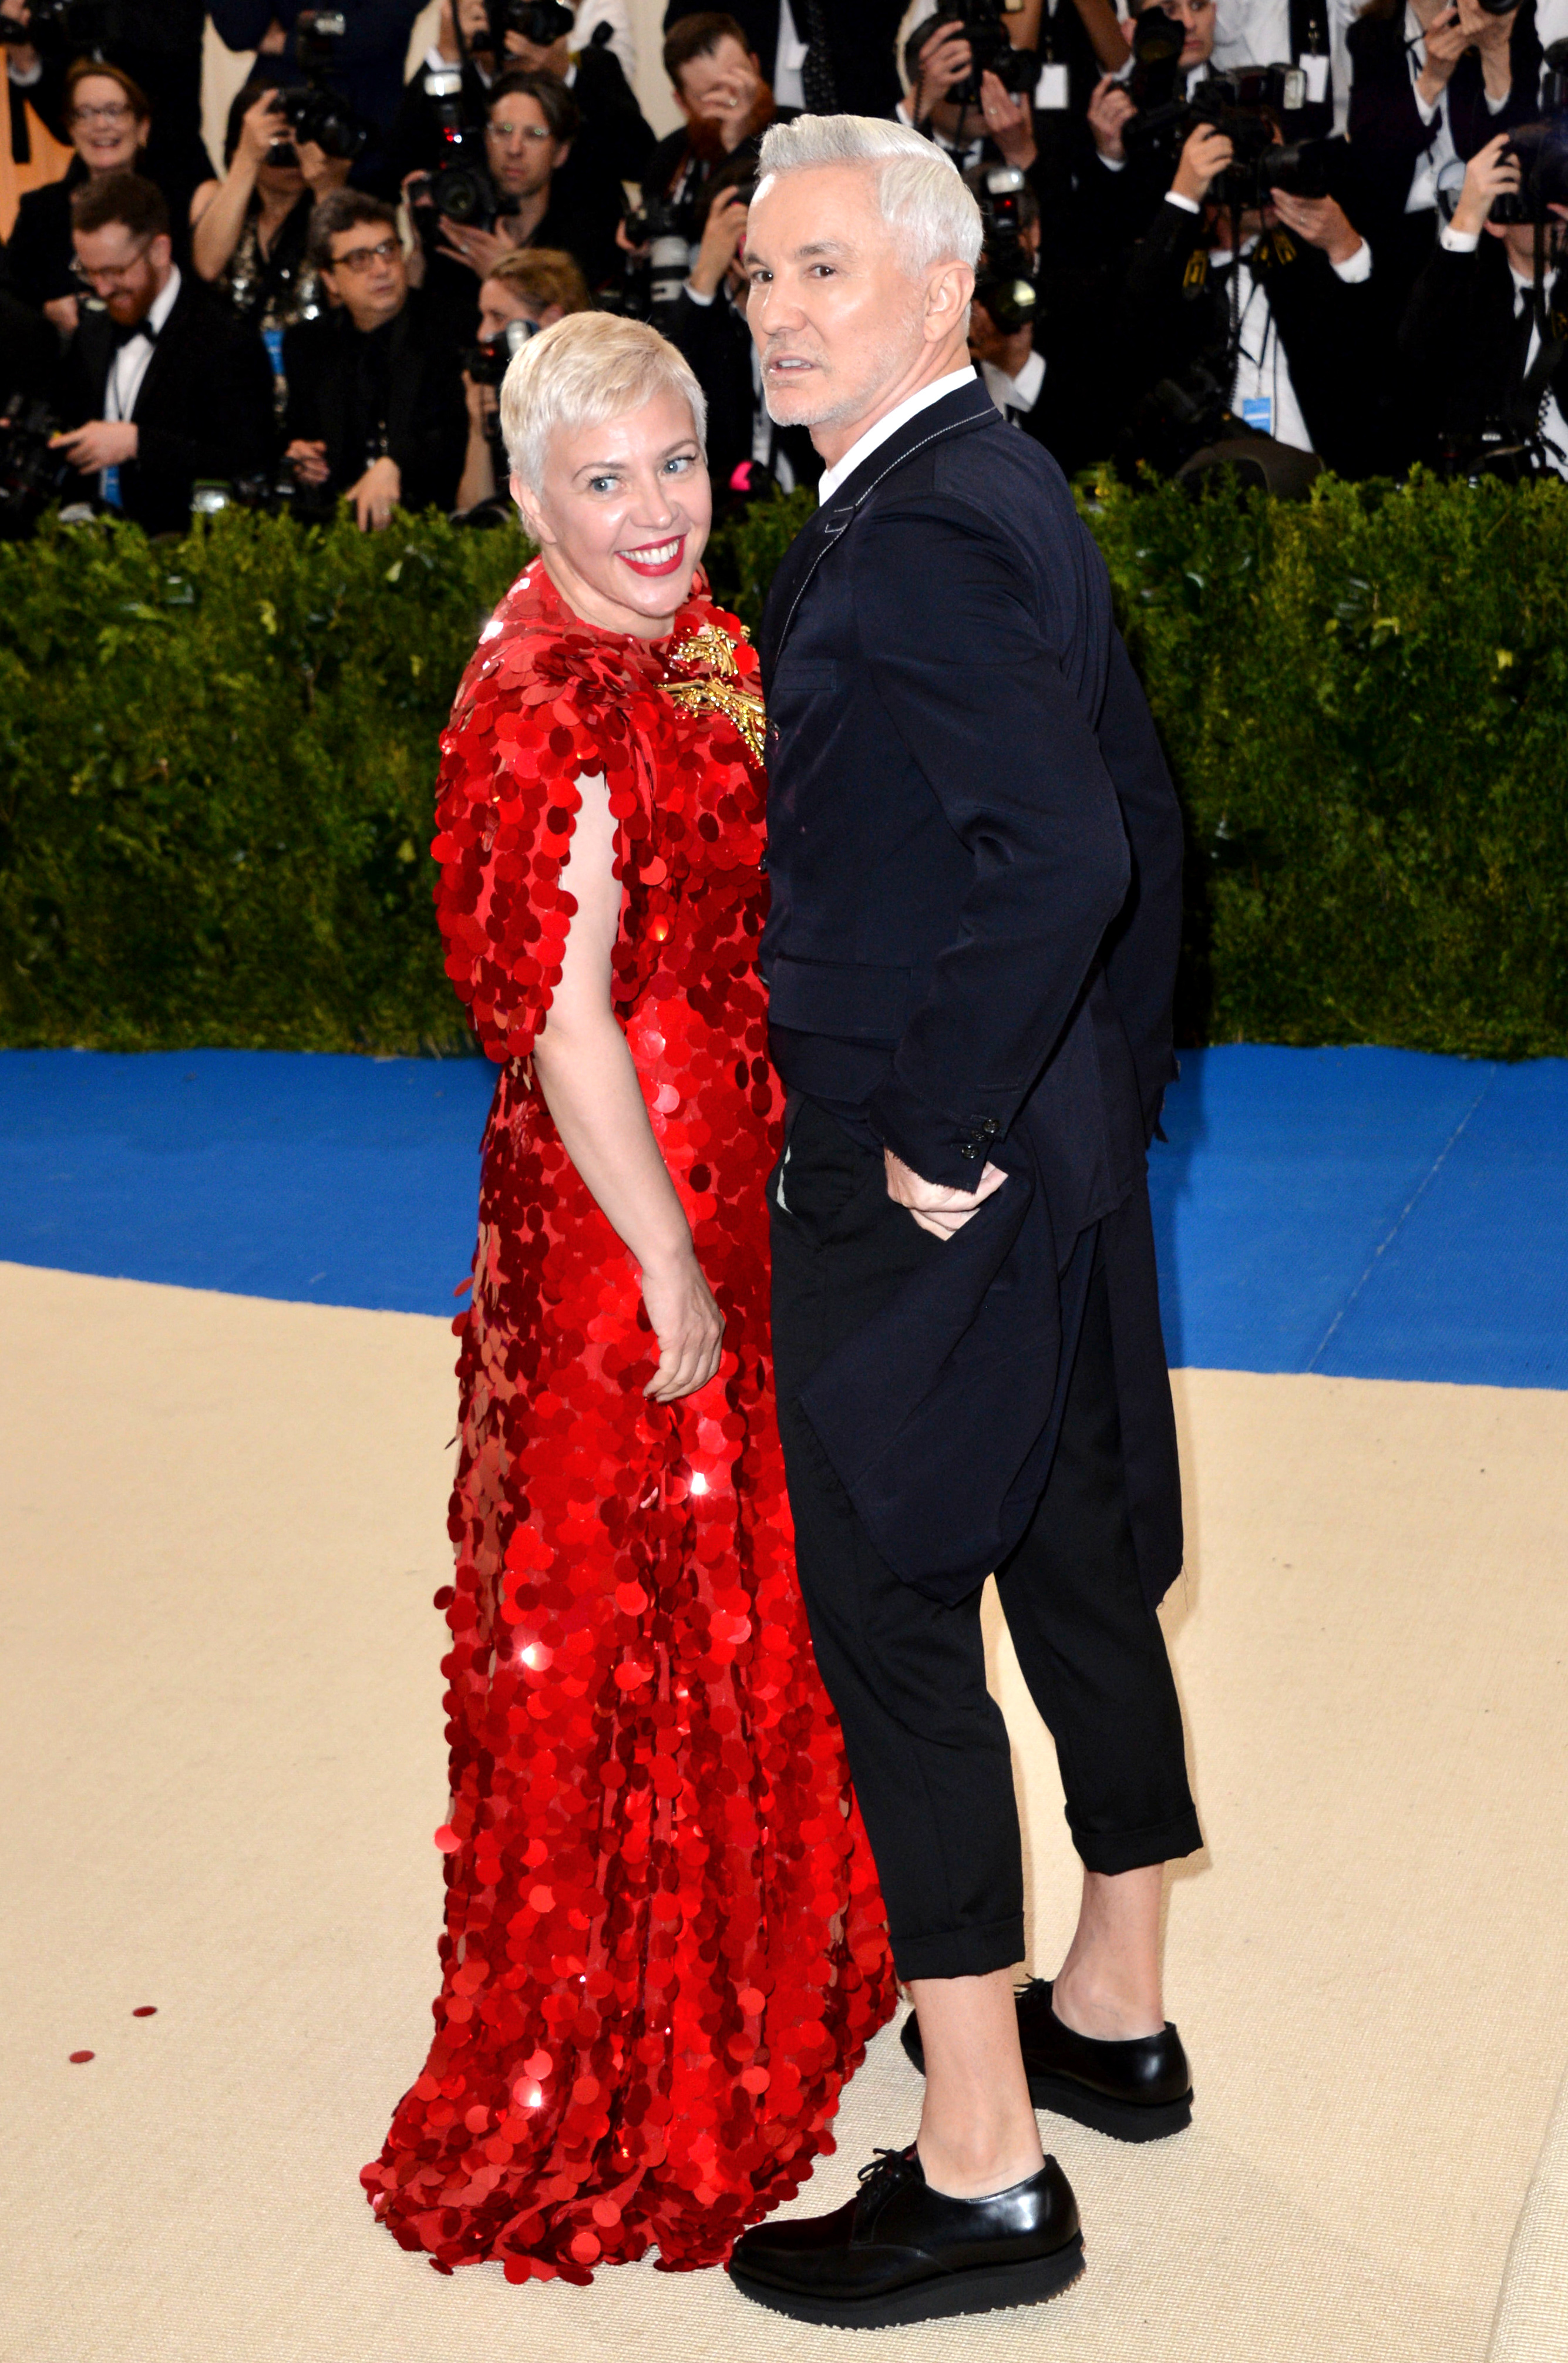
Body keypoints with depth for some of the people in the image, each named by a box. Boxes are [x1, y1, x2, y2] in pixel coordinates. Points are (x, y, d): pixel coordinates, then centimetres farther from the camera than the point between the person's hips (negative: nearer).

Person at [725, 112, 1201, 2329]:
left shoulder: (908, 542, -21)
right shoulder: (1017, 494, 11)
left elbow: (1061, 855, -32)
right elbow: (1133, 828, 17)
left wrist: (942, 1131, -22)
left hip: (914, 1188, -10)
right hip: (1058, 1150, 10)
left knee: (892, 1626, -2)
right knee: (1079, 1573, 18)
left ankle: (981, 2170, 6)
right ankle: (1116, 2014, 35)